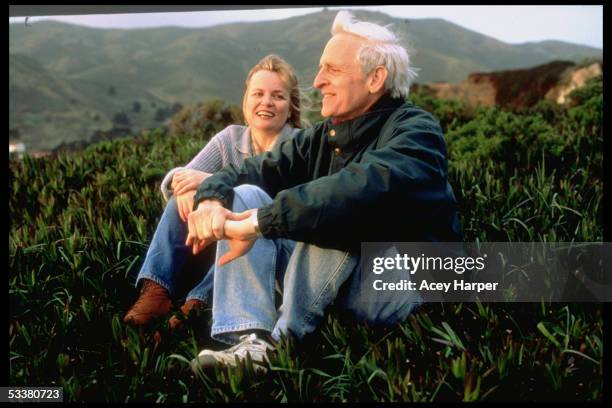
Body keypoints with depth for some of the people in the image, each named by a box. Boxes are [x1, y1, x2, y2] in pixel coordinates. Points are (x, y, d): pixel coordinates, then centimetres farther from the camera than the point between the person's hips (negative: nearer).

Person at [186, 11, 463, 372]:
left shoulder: (415, 131, -14)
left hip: (406, 285, -7)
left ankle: (281, 341, -19)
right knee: (243, 196, -7)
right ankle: (251, 341, -24)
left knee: (328, 217, -33)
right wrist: (211, 200, -22)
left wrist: (258, 223, -36)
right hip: (332, 283, 7)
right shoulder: (322, 137, 8)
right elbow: (249, 172, 2)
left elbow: (361, 188, -35)